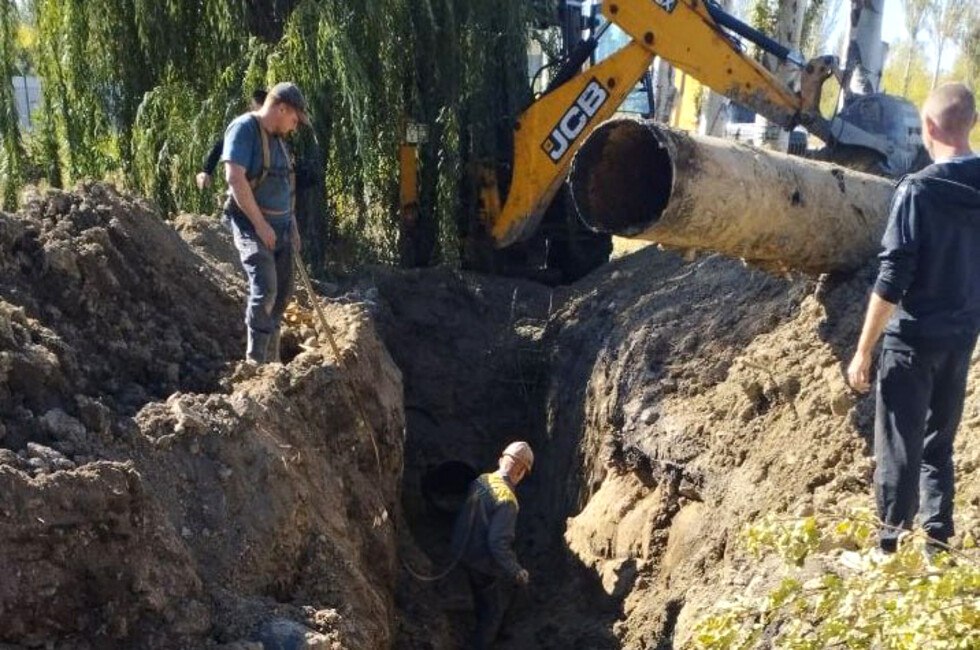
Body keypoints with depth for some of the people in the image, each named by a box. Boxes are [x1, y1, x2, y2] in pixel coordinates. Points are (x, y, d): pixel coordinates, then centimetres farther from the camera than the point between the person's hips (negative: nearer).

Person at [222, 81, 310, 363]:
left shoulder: (278, 138, 14)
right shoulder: (244, 129, -12)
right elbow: (235, 179, -22)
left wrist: (293, 226, 17)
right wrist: (260, 224, -21)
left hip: (281, 227, 9)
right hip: (253, 225, -9)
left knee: (281, 293, 10)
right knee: (264, 288, -20)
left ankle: (271, 359, 23)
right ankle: (256, 359, -13)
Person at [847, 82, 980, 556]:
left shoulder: (918, 190, -16)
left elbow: (892, 280, -18)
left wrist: (863, 352, -13)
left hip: (914, 338, -6)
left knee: (899, 448, 5)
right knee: (938, 444, 18)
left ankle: (890, 548, 13)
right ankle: (938, 545, 23)